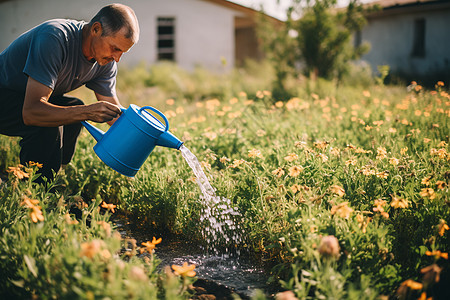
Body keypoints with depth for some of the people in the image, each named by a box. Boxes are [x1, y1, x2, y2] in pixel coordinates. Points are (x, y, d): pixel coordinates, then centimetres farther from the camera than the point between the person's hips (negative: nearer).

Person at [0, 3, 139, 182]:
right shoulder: (55, 38, -34)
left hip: (30, 98, 9)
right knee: (47, 125, -29)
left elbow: (114, 112, -2)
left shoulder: (106, 60, -10)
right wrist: (87, 112, -47)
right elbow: (30, 112, -40)